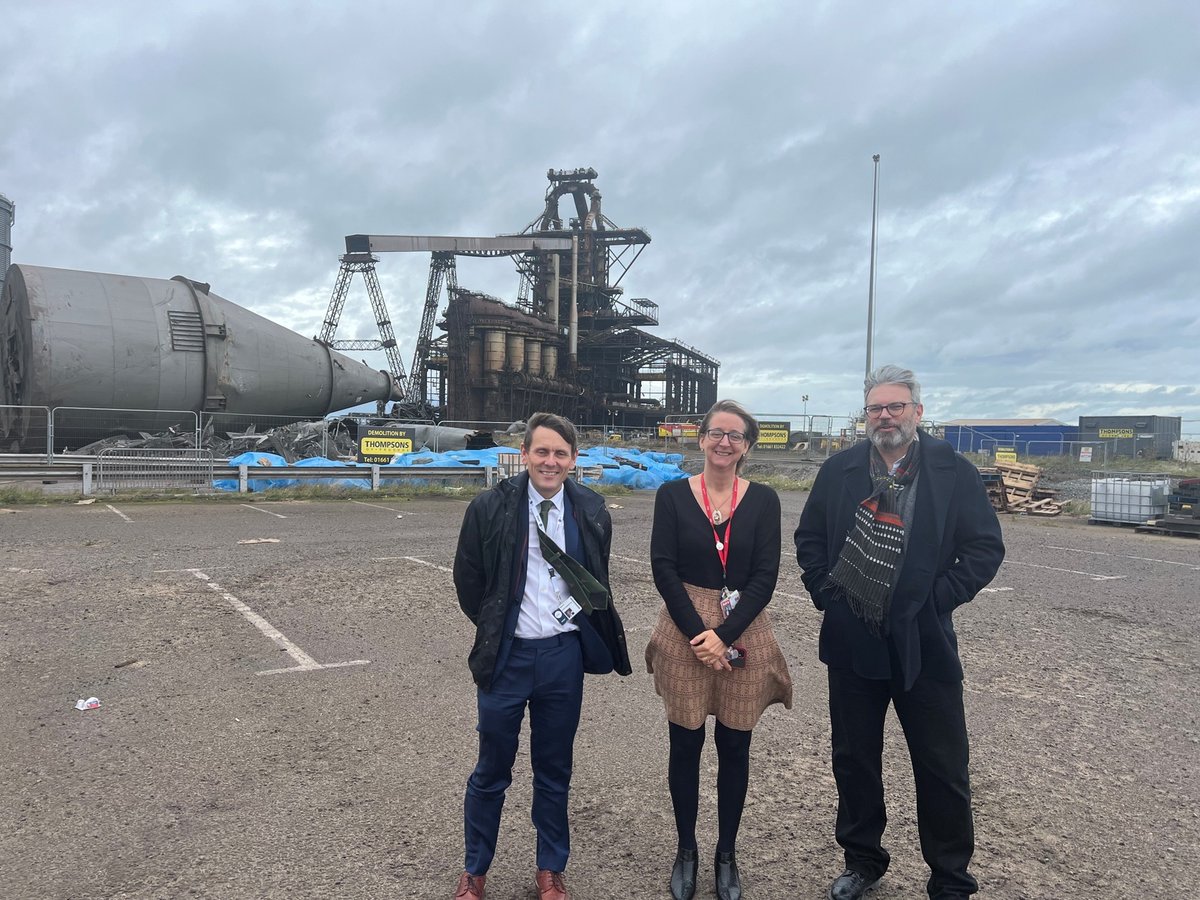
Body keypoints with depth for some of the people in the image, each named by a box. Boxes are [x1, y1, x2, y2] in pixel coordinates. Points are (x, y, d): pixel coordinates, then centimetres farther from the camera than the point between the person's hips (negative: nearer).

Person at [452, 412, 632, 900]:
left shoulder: (591, 509, -2)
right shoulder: (490, 507, -10)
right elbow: (468, 580, 1)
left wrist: (584, 623, 7)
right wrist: (494, 627, 4)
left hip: (564, 654, 2)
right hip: (507, 654, -2)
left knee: (554, 770, 16)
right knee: (491, 772, 12)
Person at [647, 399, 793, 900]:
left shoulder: (763, 500, -1)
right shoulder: (673, 495, -3)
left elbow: (765, 576, -5)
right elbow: (663, 569, -7)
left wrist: (724, 635, -14)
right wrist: (699, 635, -14)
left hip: (742, 634, 1)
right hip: (684, 633, 0)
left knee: (734, 747, 10)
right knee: (685, 745, 9)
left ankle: (726, 855, 29)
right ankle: (686, 850, 29)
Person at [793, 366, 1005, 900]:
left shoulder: (954, 472, -3)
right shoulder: (838, 470, 4)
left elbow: (986, 547, -2)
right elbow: (809, 538, 12)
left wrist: (942, 596, -10)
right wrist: (824, 591, 1)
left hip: (923, 643, -2)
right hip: (851, 641, 3)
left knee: (943, 770, 7)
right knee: (854, 760, 15)